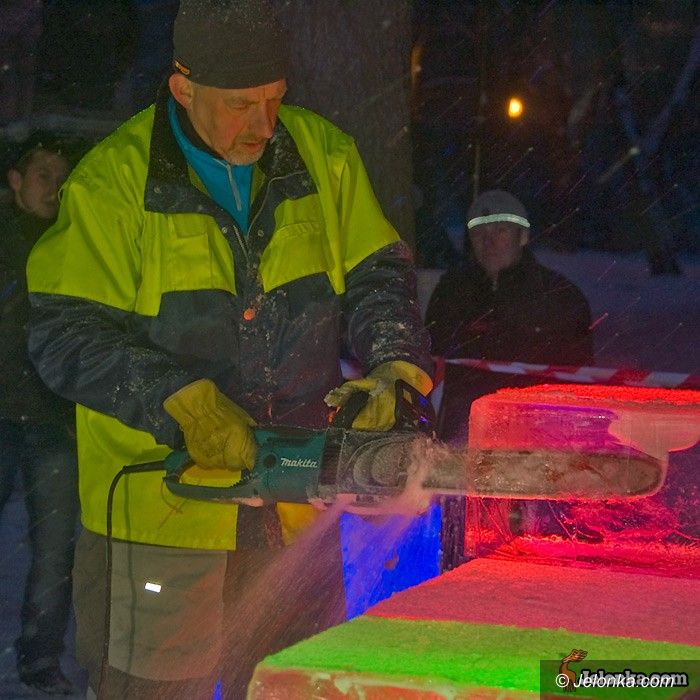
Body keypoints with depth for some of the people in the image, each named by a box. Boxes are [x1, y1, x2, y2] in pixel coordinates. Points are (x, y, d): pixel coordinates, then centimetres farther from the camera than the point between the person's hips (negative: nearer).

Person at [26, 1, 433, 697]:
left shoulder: (325, 157, 4)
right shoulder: (114, 181, -9)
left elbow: (377, 278, 7)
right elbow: (67, 334, -13)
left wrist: (394, 364, -14)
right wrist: (184, 403, -25)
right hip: (159, 508, -4)